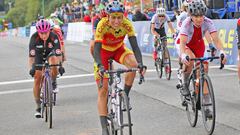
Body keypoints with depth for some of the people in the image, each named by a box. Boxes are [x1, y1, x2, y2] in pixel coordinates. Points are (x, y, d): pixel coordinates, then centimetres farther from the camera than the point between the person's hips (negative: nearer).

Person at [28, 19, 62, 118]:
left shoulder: (54, 37, -32)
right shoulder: (34, 38, -31)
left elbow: (58, 53, -35)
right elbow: (31, 55, -32)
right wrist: (31, 68, -41)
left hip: (50, 53, 0)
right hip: (39, 55, 0)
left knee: (53, 60, -37)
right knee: (37, 80, -8)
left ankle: (54, 82, -11)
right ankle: (38, 107, 1)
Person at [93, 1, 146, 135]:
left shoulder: (127, 24, -28)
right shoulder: (102, 24, -34)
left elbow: (135, 46, -31)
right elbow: (97, 49, -38)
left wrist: (140, 63, -47)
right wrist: (100, 66, -54)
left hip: (119, 49, 2)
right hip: (103, 51, -2)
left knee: (133, 64, -31)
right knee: (103, 90, -8)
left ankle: (125, 95, -8)